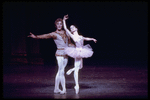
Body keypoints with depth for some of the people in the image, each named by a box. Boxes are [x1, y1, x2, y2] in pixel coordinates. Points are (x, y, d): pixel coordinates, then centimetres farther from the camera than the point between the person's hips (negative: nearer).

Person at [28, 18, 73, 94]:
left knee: (60, 72, 10)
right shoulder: (54, 34, -4)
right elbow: (44, 36, -18)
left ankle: (56, 88, 17)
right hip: (60, 54, -5)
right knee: (61, 72, -6)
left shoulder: (66, 33, 12)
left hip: (66, 55, 5)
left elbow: (69, 43, 20)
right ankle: (64, 89, 2)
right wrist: (35, 36, -33)